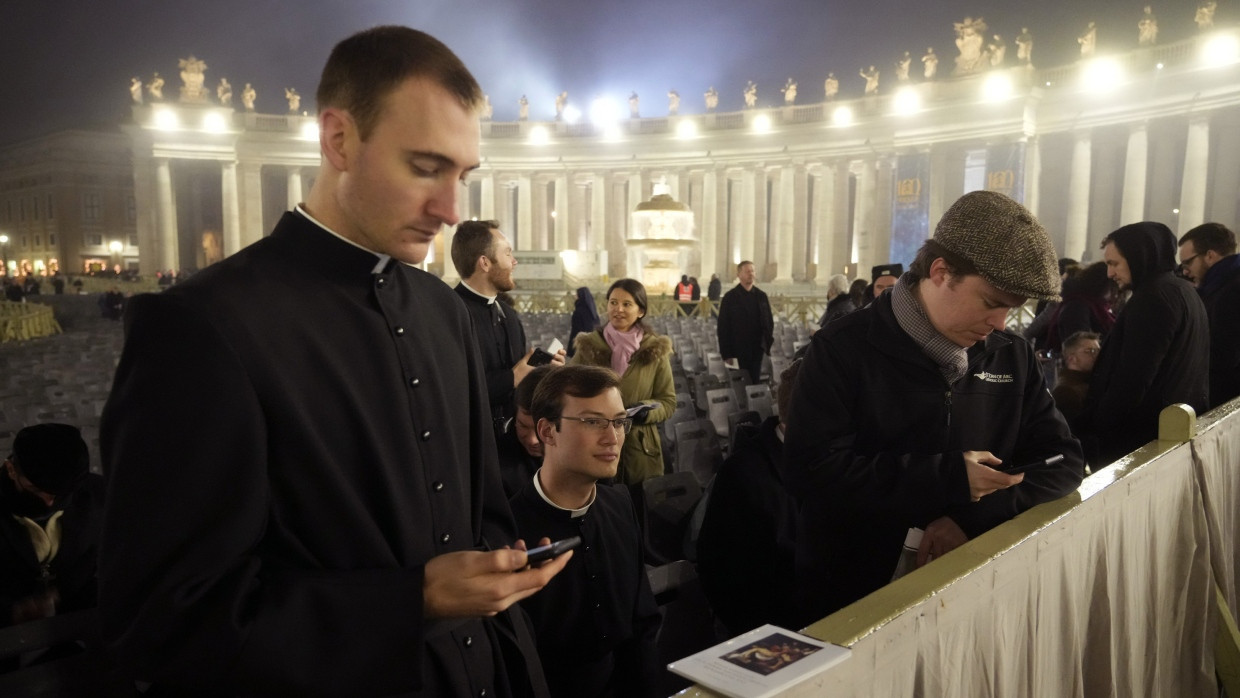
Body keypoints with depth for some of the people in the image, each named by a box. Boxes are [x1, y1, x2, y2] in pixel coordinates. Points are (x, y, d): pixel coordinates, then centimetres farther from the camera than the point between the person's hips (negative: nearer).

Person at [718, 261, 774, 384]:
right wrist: (726, 353, -8)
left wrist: (768, 344, 5)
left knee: (755, 381, 7)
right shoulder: (730, 297, -3)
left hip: (757, 348, 3)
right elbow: (722, 327, -4)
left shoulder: (761, 295, 8)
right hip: (738, 349, -3)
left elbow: (769, 321, 13)